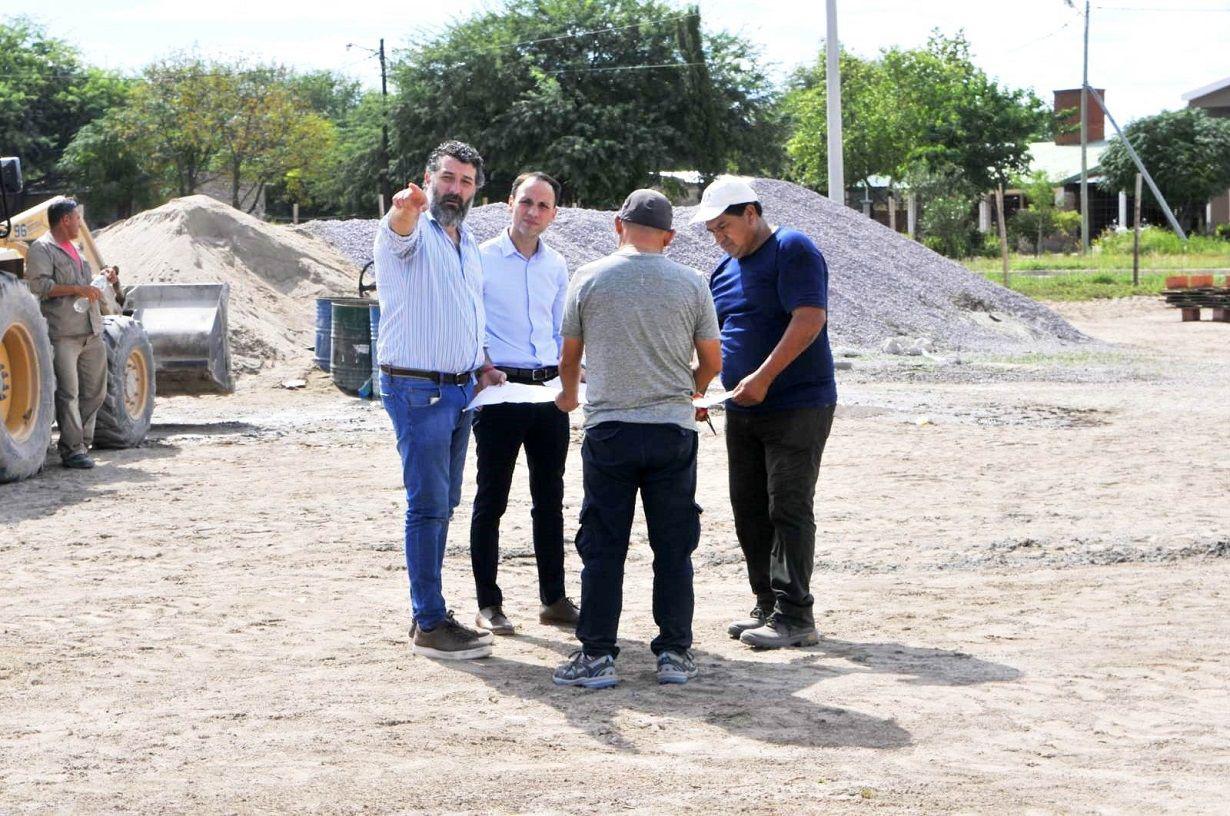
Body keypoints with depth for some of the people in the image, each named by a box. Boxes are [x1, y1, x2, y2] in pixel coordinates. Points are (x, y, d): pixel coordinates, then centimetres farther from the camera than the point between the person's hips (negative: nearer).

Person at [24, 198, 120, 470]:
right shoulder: (42, 248, -3)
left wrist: (104, 279, 16)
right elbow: (38, 284, -17)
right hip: (62, 333, -9)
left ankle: (79, 441, 18)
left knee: (95, 391, 8)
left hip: (91, 332, 9)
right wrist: (77, 289, -19)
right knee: (68, 393, -7)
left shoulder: (74, 250, 25)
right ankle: (73, 449, -4)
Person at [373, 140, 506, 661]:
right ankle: (429, 626, -7)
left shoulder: (469, 245, 17)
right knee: (428, 504, -9)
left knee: (443, 504, 11)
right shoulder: (413, 233, -8)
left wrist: (482, 365, 13)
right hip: (417, 389, -8)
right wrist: (407, 207, -58)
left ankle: (429, 611, 19)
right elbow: (400, 228, -34)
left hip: (460, 389, 8)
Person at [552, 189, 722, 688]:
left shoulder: (588, 279, 0)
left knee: (602, 546, 5)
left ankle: (597, 655, 5)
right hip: (673, 429, 1)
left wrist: (569, 395, 31)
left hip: (607, 429, -1)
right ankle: (674, 652, 11)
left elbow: (569, 356, 9)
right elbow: (712, 361, 8)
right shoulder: (690, 284, 1)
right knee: (673, 547, 8)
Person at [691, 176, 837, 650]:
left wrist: (763, 377, -23)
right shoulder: (725, 270, 16)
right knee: (750, 511, 10)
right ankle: (768, 606, 19)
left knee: (788, 510, -8)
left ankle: (794, 615, -4)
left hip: (797, 407, -8)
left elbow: (809, 319, -21)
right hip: (743, 411, 9)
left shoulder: (792, 250, -10)